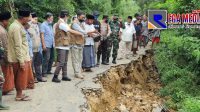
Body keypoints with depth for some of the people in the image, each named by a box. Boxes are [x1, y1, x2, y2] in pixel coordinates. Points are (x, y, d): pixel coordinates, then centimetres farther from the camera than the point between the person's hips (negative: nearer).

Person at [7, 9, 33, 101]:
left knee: (21, 77, 17)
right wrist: (21, 61, -21)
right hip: (20, 58, -9)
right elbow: (17, 46, -22)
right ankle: (19, 96, 14)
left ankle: (20, 93, 28)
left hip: (23, 57, 9)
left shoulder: (18, 25, 11)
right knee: (20, 77, 2)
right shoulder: (16, 27, -19)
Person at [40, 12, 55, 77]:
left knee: (51, 58, 10)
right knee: (46, 59, -9)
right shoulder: (43, 25, -6)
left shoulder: (50, 25, 19)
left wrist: (54, 43, 17)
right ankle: (44, 72, -3)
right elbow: (42, 35, -13)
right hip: (47, 45, -8)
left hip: (52, 45, 8)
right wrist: (43, 45, -19)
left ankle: (48, 70, 20)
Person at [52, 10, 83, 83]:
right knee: (61, 62, -10)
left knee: (65, 62, 13)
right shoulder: (61, 23, -15)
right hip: (61, 46, -10)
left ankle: (64, 76, 20)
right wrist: (81, 34, -8)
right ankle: (55, 77, -3)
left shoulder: (63, 23, 18)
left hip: (65, 45, 10)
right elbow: (71, 31, -16)